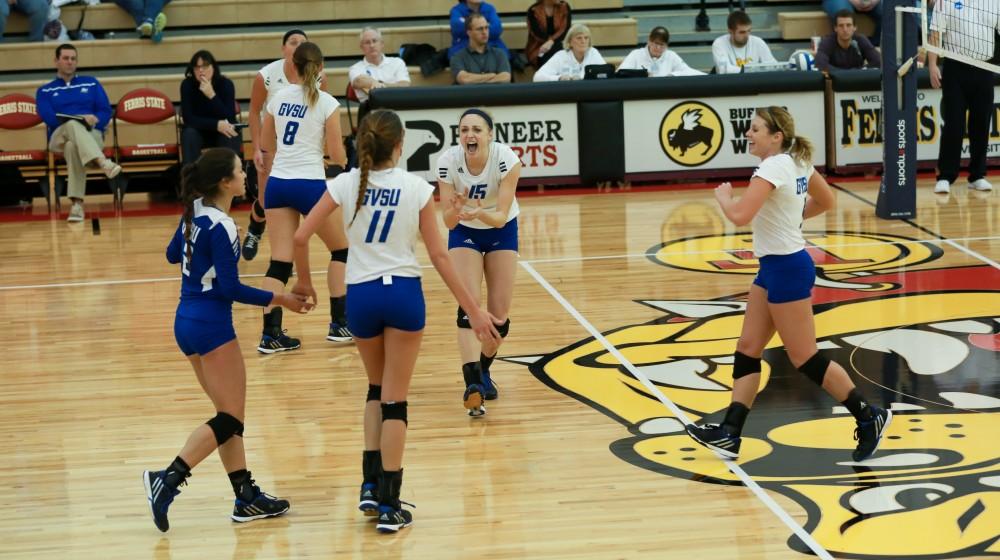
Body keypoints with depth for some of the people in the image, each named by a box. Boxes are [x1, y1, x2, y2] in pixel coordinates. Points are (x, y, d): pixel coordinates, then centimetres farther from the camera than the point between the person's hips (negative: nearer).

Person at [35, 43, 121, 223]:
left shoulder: (91, 83, 22)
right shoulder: (45, 91, 18)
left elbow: (106, 112, 11)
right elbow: (49, 117, -1)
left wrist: (92, 120, -12)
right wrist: (81, 119, -13)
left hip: (92, 135, 1)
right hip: (60, 138, -1)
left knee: (73, 146, -38)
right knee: (73, 125, -39)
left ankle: (77, 203, -50)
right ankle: (104, 163, -64)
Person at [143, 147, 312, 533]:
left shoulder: (195, 213, 5)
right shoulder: (220, 226, -19)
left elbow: (173, 255, 21)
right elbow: (231, 288, -20)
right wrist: (280, 300, -13)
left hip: (187, 322, 9)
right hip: (211, 325, -9)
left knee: (228, 414, 13)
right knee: (230, 418, -3)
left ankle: (246, 498, 16)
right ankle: (167, 479, -13)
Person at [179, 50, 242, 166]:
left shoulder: (226, 84, -18)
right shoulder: (187, 85, -16)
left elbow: (229, 118, -26)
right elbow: (189, 118, -20)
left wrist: (212, 95, -38)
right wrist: (216, 125, -32)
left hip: (224, 131, -1)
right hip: (199, 130, 1)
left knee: (230, 137, -32)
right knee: (189, 134, -30)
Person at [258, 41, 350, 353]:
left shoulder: (279, 98, 6)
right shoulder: (327, 104, -6)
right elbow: (337, 155, -5)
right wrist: (342, 158, 18)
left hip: (277, 184, 4)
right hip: (310, 184, -4)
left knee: (280, 260, 2)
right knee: (341, 249, 16)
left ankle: (270, 333, -8)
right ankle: (338, 324, 15)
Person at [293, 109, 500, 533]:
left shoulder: (345, 185, -3)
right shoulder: (416, 188, -6)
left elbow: (300, 237, -5)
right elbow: (438, 255, -4)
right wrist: (473, 310, 2)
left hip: (360, 295, 2)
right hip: (403, 292, -2)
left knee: (377, 388, 24)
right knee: (394, 399, 4)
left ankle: (371, 484, 14)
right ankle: (388, 505, 4)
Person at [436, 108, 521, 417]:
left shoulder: (506, 159, -29)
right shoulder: (448, 161, -26)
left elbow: (501, 216, -29)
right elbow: (448, 221, -23)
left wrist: (481, 213, -49)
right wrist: (456, 209, -45)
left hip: (501, 231, 0)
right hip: (464, 233, 0)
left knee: (499, 314, -1)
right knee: (469, 306, -19)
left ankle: (484, 370, 26)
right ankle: (473, 383, -28)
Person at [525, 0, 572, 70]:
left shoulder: (564, 7, 6)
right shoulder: (533, 11, 0)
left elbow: (566, 29, -6)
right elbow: (537, 33, -9)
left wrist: (551, 41, -22)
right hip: (538, 48, -2)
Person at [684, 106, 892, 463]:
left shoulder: (774, 167, -21)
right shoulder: (797, 162, 6)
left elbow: (740, 216, -31)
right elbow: (827, 201, 20)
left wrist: (723, 195, -11)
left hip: (786, 269, -10)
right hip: (774, 268, 10)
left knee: (805, 359, -1)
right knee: (748, 350, 8)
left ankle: (869, 417, 9)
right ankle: (729, 435, 8)